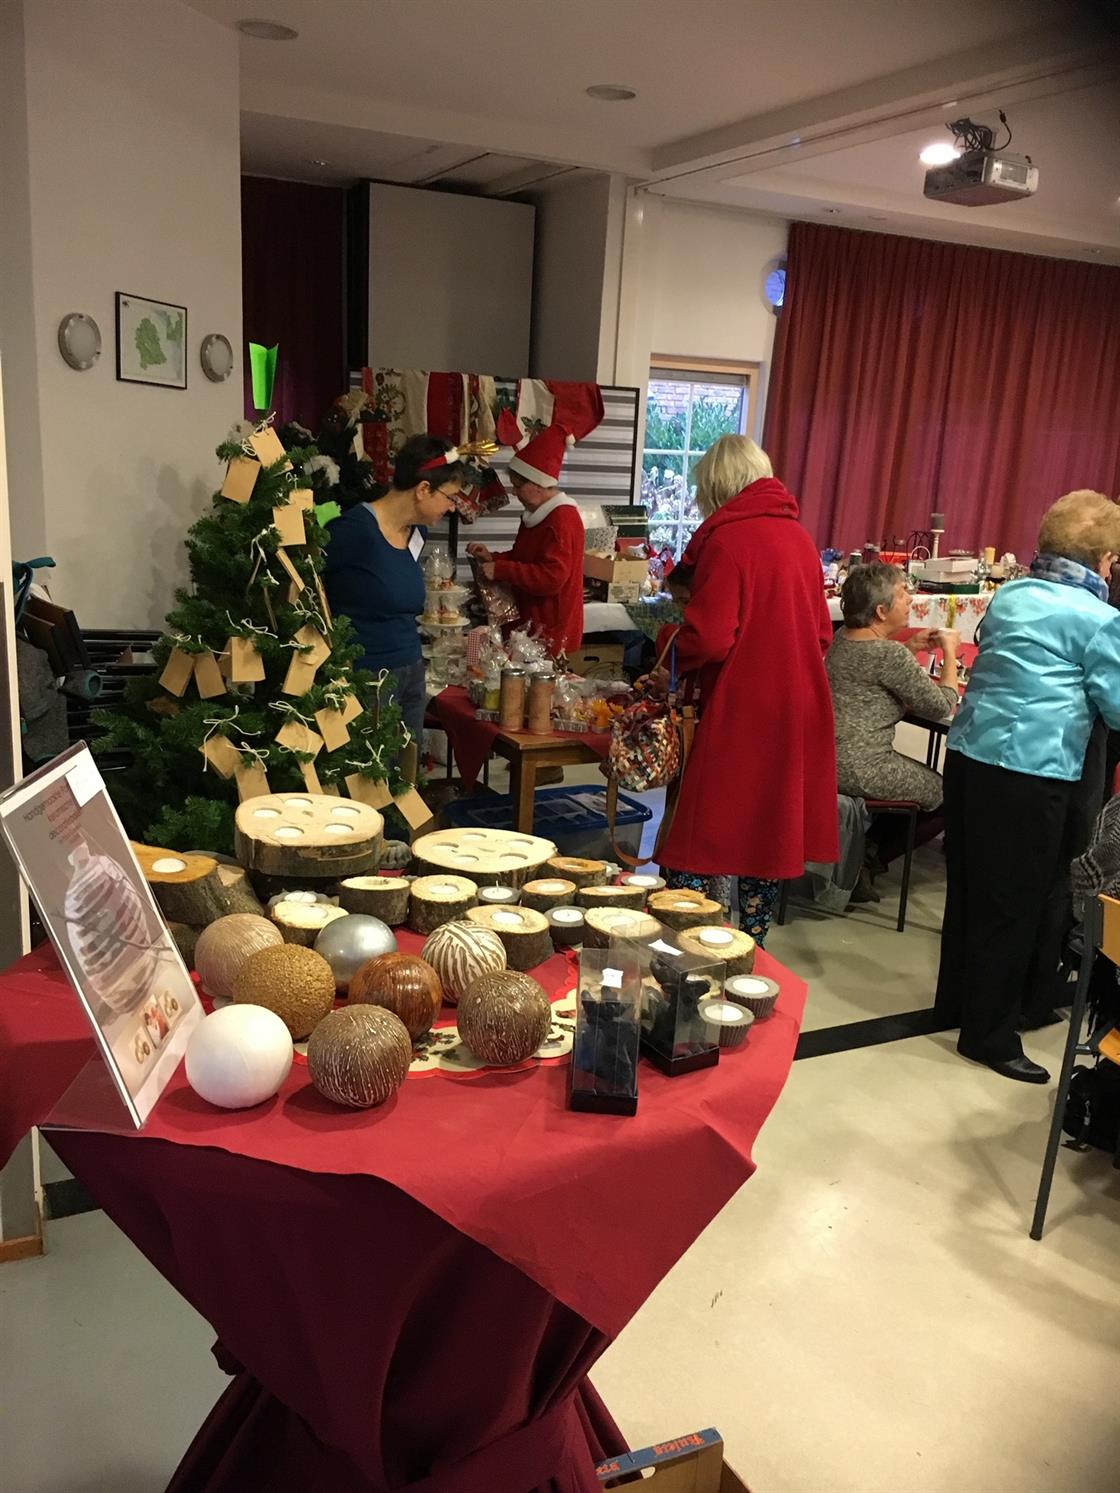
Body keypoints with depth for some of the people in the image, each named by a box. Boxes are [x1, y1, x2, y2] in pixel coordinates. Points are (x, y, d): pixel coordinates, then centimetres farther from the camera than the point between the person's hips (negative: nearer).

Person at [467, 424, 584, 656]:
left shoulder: (562, 520, -20)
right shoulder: (539, 514, 12)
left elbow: (552, 577, -27)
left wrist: (500, 570, -23)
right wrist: (492, 558, 5)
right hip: (533, 622, 10)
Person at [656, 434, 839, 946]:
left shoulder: (728, 539, -13)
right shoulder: (798, 536, 9)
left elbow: (708, 638, -19)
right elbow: (821, 632, 13)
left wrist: (680, 661, 0)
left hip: (739, 714, -7)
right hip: (796, 709, 8)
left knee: (698, 845, 1)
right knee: (769, 831, 16)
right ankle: (750, 949, 27)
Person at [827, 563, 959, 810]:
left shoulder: (843, 635, 3)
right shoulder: (890, 655, -22)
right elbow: (942, 707, -13)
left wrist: (911, 647, 10)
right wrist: (950, 650, -1)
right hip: (859, 771, -9)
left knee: (927, 775, 26)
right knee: (940, 789, 12)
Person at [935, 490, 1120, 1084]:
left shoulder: (1009, 595, 12)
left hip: (970, 754, 7)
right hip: (1032, 772, -7)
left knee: (969, 887, 17)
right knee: (1017, 902, 4)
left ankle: (957, 1000, 32)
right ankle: (990, 1032, 14)